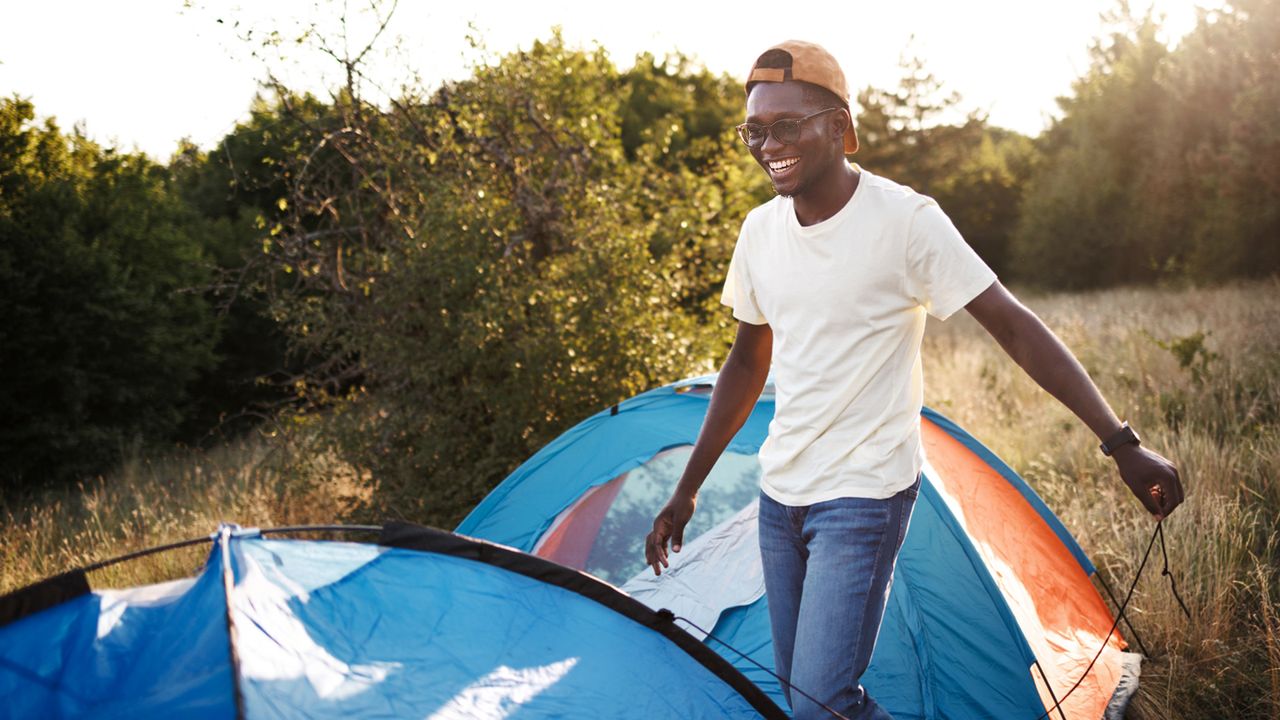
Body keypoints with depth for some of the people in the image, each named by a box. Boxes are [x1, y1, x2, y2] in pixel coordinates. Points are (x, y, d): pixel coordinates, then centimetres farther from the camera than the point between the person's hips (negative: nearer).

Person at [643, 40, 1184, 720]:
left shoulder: (906, 220, -15)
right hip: (779, 491, 6)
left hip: (863, 494, -6)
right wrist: (686, 490, 15)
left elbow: (1016, 328, -14)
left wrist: (1121, 442, -19)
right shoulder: (760, 230, 3)